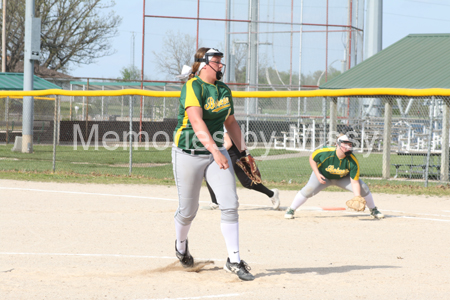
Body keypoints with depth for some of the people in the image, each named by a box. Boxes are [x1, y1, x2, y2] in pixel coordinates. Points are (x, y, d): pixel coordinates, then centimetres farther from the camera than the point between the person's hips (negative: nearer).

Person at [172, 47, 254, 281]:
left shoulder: (223, 89, 8)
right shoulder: (192, 87, -15)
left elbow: (230, 123, 20)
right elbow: (197, 123, -28)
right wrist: (215, 151, -39)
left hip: (216, 152, 5)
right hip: (188, 154, -5)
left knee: (230, 205, -11)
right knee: (188, 211, 6)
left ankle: (234, 261, -8)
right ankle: (181, 245, 38)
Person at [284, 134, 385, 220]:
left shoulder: (353, 161, -31)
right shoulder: (325, 153, -35)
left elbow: (354, 182, -30)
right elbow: (312, 158, -13)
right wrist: (317, 174, -22)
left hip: (343, 178, 1)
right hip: (323, 176, -1)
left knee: (363, 189, -12)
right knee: (308, 190, -22)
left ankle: (374, 210, 14)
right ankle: (290, 210, -3)